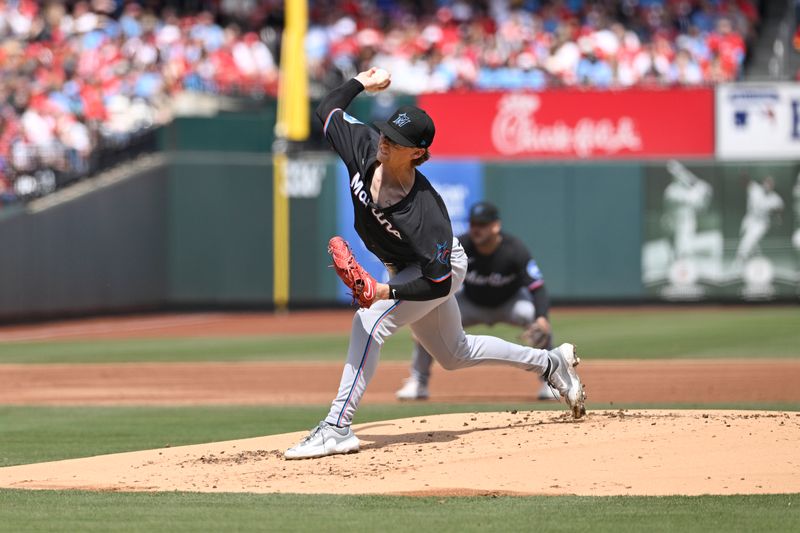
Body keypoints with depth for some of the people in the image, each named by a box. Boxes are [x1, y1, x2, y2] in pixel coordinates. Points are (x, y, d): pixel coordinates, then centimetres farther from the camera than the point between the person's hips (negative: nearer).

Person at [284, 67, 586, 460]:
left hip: (443, 268, -8)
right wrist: (361, 84, -10)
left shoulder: (424, 211, -39)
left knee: (370, 321, -26)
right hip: (405, 269, 8)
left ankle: (337, 428, -25)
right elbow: (328, 109, -7)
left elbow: (439, 283, -35)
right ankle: (551, 363, 39)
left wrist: (389, 292, -43)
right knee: (454, 354, 21)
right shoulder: (365, 149, -25)